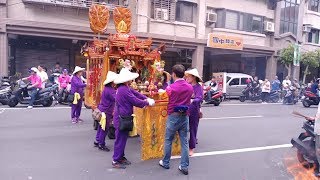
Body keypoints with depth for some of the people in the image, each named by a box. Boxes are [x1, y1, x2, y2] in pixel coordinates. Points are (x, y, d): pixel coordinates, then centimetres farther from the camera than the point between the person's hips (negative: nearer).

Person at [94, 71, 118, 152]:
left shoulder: (107, 88, 7)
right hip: (106, 112, -9)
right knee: (104, 128, 2)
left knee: (101, 127, 19)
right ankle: (101, 144, 11)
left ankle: (97, 141, 31)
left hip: (102, 110, 9)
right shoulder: (110, 90, -23)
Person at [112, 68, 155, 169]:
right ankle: (115, 161, 10)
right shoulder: (124, 90, -23)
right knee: (120, 139, 0)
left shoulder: (125, 88, 9)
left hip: (124, 117, 10)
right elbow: (136, 101, -21)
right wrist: (147, 103, -8)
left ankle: (121, 157, 31)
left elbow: (136, 93, 10)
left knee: (123, 138, 18)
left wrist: (147, 98, -2)